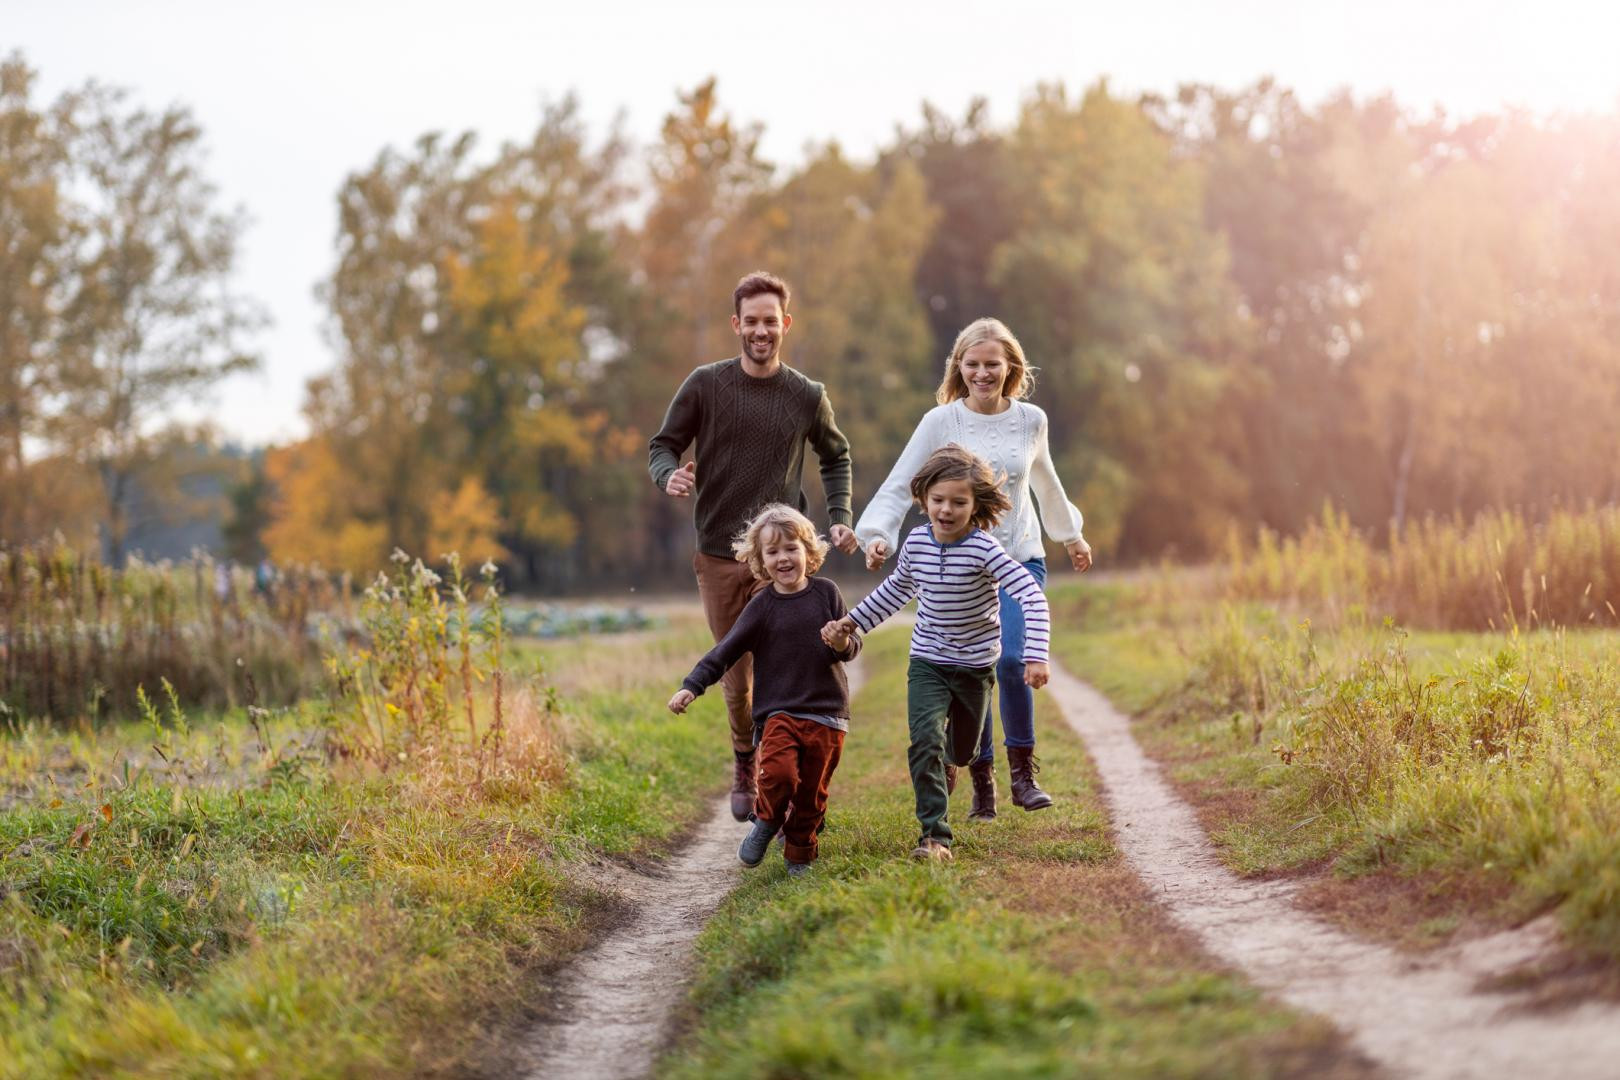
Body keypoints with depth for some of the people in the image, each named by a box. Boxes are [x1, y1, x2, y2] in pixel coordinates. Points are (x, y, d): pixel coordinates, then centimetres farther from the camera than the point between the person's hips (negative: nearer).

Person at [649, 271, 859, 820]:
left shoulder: (808, 397, 2)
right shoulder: (705, 385, -2)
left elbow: (836, 457, 19)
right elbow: (663, 445, 4)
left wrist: (840, 518, 6)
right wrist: (670, 476, -19)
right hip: (718, 555, 1)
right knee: (735, 673, 8)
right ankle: (744, 769, 29)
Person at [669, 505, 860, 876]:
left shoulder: (826, 593, 3)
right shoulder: (762, 606, 0)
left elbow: (852, 647, 8)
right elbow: (725, 652, 0)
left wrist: (844, 645, -15)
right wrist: (691, 686, -9)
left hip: (827, 713, 1)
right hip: (779, 710, -1)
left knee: (812, 793, 4)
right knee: (779, 772, -22)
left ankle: (800, 856, 24)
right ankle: (766, 822, 7)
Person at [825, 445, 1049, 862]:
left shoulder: (983, 549, -22)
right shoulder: (916, 543, -7)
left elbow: (1031, 596, -27)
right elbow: (897, 589, 15)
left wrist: (1035, 655, -37)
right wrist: (851, 621, 13)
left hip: (975, 664, -2)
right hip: (927, 662, 2)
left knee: (962, 750, 16)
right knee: (925, 741, -19)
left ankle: (945, 761, 54)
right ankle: (935, 835, -16)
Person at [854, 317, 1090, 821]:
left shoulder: (1030, 421, 4)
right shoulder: (941, 422, -4)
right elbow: (899, 486, -5)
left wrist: (1071, 535, 36)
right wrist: (877, 535, -22)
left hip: (1020, 558, 1)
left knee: (1011, 659, -20)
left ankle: (1023, 772, -4)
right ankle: (982, 784, 13)